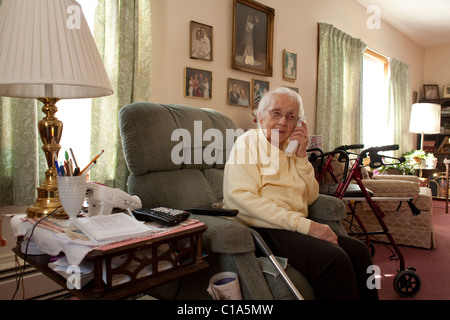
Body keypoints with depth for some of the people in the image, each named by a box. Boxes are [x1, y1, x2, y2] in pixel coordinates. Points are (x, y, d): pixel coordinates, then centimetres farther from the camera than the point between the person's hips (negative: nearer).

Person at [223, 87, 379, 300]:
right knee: (334, 258, -26)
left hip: (296, 226, 7)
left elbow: (310, 197, 15)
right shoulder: (249, 142, -3)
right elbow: (242, 197, -18)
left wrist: (301, 155, 2)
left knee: (358, 250, -11)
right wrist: (303, 224, -22)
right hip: (265, 229, -7)